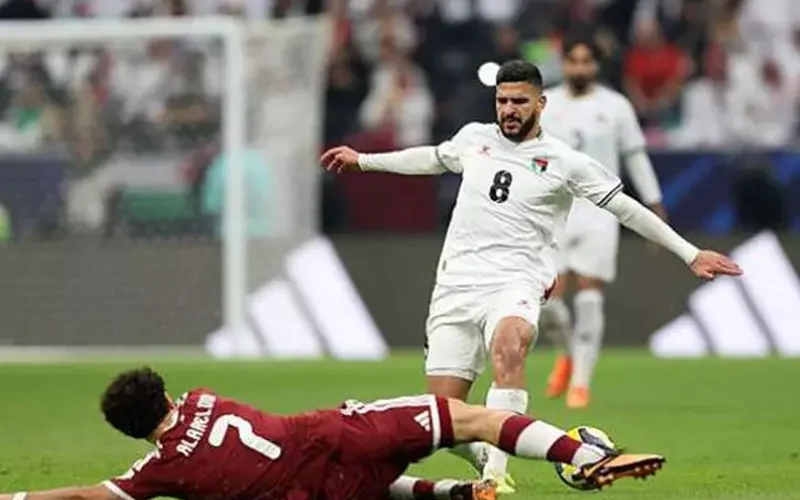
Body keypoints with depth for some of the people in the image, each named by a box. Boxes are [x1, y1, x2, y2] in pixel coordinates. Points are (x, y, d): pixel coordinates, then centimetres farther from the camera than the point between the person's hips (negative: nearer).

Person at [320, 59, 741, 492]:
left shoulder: (565, 163, 2)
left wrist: (690, 254, 6)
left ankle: (496, 472, -43)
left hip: (514, 283, -4)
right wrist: (363, 161, 46)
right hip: (455, 285, 4)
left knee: (508, 343, -40)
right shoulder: (474, 137, 14)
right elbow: (434, 158, 35)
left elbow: (627, 209, 8)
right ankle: (485, 458, 23)